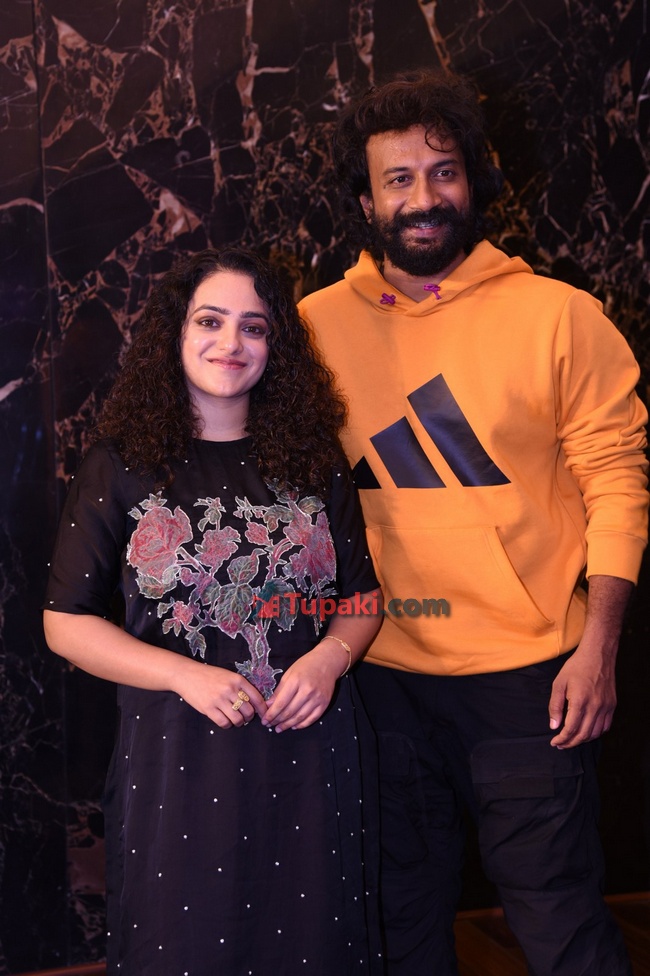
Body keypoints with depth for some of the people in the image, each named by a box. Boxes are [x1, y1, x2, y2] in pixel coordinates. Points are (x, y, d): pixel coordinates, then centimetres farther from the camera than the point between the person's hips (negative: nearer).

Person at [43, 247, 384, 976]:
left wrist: (330, 657, -10)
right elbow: (67, 623, -3)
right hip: (177, 753, -2)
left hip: (307, 748, 3)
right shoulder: (121, 465, -1)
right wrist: (187, 675, -15)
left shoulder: (312, 459, 7)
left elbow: (363, 595, 11)